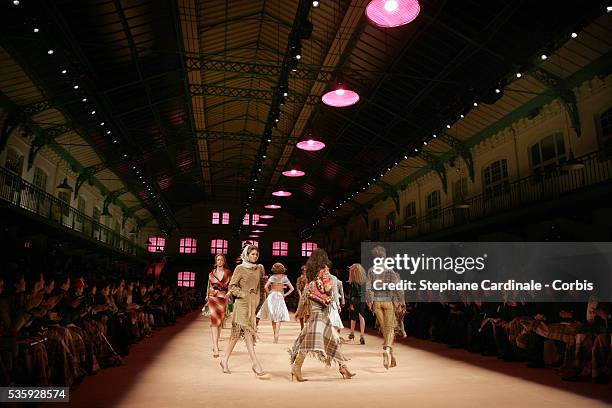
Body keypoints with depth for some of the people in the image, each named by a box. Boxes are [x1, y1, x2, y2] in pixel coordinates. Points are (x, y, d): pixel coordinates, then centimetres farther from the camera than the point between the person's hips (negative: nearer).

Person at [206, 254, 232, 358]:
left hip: (223, 299, 1)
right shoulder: (211, 273, 8)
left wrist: (228, 293, -15)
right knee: (214, 320, -15)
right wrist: (207, 296, 22)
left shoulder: (228, 273, 4)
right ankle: (216, 349, -20)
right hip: (213, 298, -1)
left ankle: (215, 345, 26)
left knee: (220, 322, 7)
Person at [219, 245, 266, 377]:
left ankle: (225, 360, 20)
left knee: (237, 333, 11)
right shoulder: (240, 268, -4)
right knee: (247, 332, -10)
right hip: (242, 303, -6)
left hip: (253, 303, 6)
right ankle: (256, 364, -12)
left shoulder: (259, 268, 11)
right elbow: (232, 286, -4)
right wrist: (243, 294, -13)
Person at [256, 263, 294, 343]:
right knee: (278, 319, 2)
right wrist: (285, 294, 7)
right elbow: (292, 288, 3)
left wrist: (269, 293, 2)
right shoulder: (285, 278, 4)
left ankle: (275, 336, 15)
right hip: (280, 297, 1)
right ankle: (276, 336, -8)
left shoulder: (273, 277, -2)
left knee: (273, 318, 13)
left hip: (272, 296, -1)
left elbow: (266, 287, -13)